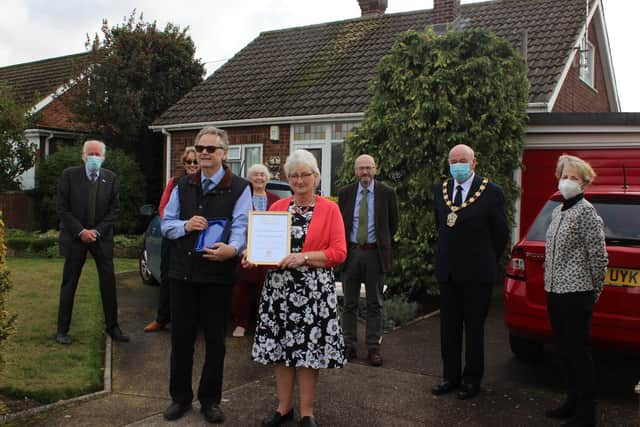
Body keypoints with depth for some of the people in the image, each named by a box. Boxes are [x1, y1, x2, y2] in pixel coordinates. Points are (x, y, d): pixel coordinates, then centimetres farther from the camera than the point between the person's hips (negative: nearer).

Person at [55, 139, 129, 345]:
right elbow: (62, 208, -6)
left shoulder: (110, 178, 1)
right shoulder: (69, 175, -5)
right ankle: (62, 329, 15)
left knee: (108, 282, 2)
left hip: (102, 236, 2)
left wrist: (97, 231, -9)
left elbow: (114, 209, 1)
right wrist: (81, 231, -12)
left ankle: (112, 326, 13)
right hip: (75, 236, -2)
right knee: (69, 284, 4)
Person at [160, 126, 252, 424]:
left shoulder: (239, 188, -2)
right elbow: (166, 224, 10)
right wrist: (185, 226, -12)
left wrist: (232, 248, -35)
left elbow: (240, 227, -13)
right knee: (181, 337, 10)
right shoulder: (183, 186, 11)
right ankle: (180, 397, 27)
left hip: (218, 274, -3)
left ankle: (210, 400, 24)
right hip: (182, 272, 3)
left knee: (215, 340, 8)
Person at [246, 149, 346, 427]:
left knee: (308, 350, 2)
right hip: (278, 288, 3)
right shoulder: (277, 207, 10)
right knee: (280, 347, 8)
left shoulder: (329, 209, 0)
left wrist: (304, 257, -18)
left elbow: (339, 252, -7)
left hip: (314, 290, -3)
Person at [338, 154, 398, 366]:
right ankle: (349, 346, 18)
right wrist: (344, 245, 7)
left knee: (375, 304, 6)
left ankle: (374, 347, 14)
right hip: (351, 252, 2)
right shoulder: (345, 193, 4)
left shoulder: (387, 193, 0)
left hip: (375, 253, -1)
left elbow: (393, 223, 8)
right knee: (349, 303, 9)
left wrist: (382, 243, 8)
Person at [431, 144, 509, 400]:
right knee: (448, 327, 11)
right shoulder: (440, 191, 7)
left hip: (477, 273, -4)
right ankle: (451, 376, 24)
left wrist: (487, 262, 5)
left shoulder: (491, 193, -8)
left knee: (474, 328, 5)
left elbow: (501, 234, -1)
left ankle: (472, 379, 18)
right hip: (447, 271, 5)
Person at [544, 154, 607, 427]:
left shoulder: (586, 212, -13)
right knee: (565, 350, 16)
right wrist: (550, 285, 17)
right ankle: (573, 402, 31)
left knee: (579, 353, 0)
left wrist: (593, 292, -5)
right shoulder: (558, 211, 13)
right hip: (554, 291, 8)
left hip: (576, 294, -8)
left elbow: (599, 257, -13)